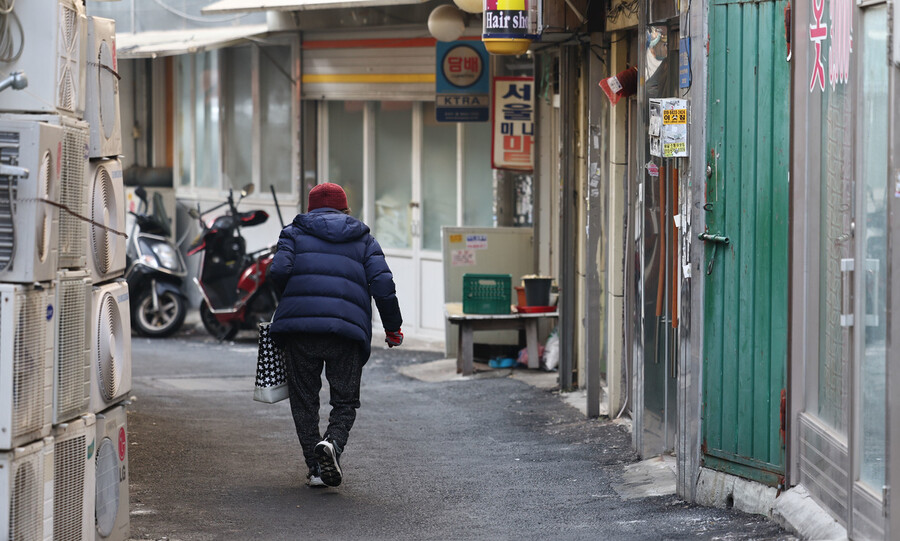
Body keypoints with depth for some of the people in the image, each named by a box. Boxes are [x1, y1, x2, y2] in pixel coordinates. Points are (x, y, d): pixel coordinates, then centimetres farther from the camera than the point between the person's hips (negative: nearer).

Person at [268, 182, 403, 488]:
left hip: (299, 326, 0)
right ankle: (334, 442, -18)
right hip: (348, 331, 0)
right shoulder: (363, 239, 19)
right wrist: (393, 327, 13)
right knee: (345, 400, 10)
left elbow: (279, 270, -2)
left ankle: (315, 467, 4)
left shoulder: (295, 233, 16)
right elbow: (382, 283, 6)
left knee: (304, 400, 11)